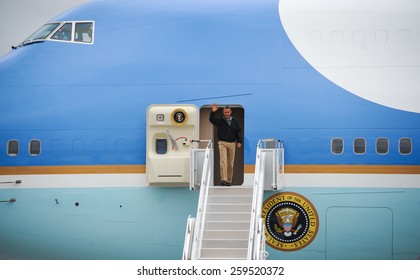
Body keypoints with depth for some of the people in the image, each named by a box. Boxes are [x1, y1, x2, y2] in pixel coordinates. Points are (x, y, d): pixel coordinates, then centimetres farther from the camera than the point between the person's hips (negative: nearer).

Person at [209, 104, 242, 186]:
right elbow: (211, 120, -13)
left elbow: (238, 132, 10)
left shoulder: (235, 121, 8)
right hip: (222, 143, -2)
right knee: (223, 161, -13)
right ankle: (223, 179, -18)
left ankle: (229, 180, 12)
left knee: (230, 163, 5)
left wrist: (239, 141, 0)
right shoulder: (219, 120, 3)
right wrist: (213, 112, -30)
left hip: (232, 143, 2)